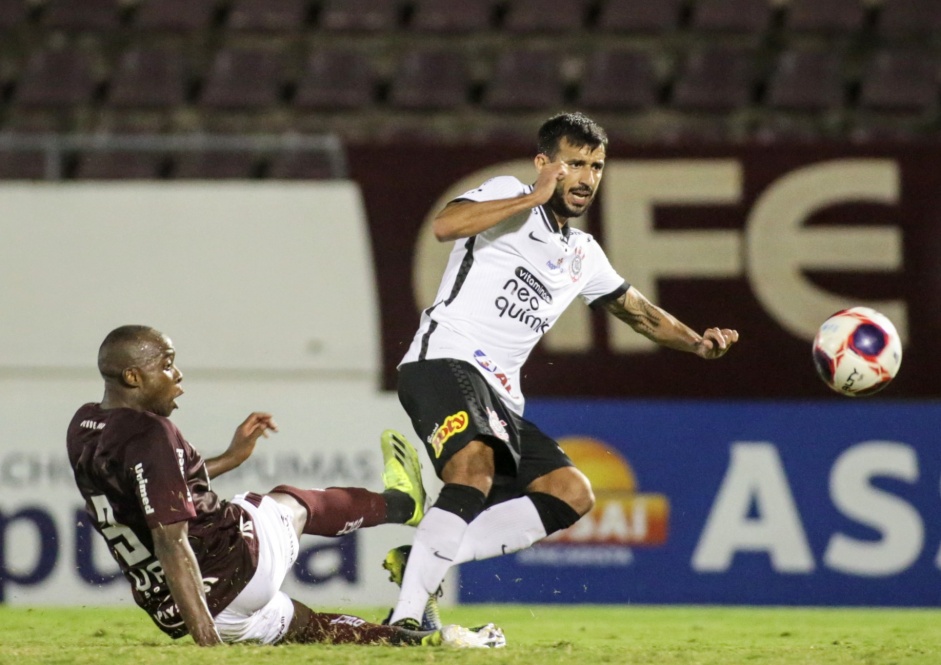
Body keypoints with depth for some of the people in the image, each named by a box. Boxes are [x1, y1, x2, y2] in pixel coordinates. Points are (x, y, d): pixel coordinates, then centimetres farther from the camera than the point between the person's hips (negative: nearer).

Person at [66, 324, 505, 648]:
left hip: (168, 611, 7)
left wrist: (230, 458, 23)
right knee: (288, 504, 24)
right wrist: (207, 638, -30)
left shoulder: (83, 430, 6)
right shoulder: (150, 436, -24)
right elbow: (171, 541, -29)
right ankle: (402, 504, 49)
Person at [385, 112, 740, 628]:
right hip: (444, 362, -8)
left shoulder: (584, 256, 24)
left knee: (571, 493, -3)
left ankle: (421, 560, -8)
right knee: (475, 466, -34)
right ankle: (407, 615, -38)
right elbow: (445, 226, -17)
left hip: (500, 399, 9)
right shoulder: (508, 195, 2)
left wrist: (696, 342, 14)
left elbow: (640, 312, 32)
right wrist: (533, 198, -18)